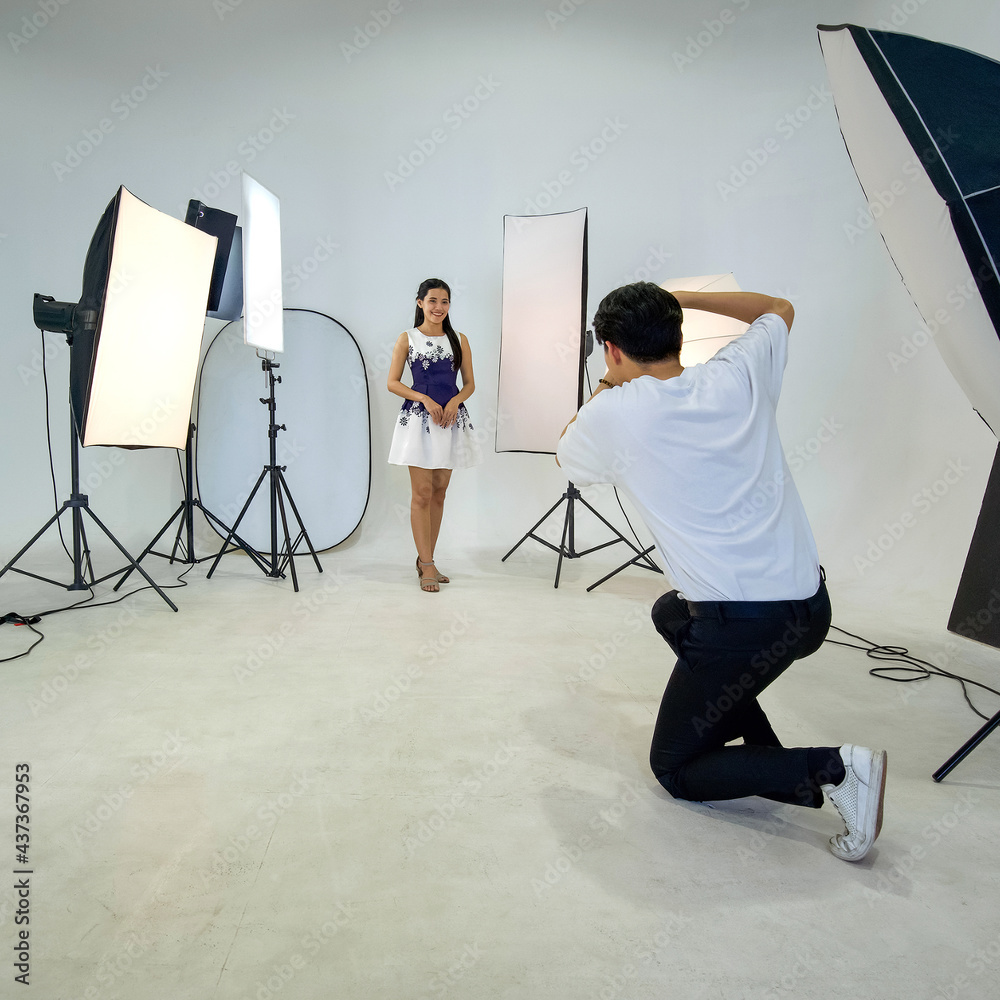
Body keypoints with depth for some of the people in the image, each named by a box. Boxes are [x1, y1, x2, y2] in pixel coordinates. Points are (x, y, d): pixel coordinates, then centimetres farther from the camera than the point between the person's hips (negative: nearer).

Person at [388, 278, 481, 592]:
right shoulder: (407, 339, 3)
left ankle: (425, 559, 18)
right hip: (418, 420, -3)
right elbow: (392, 382, 1)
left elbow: (469, 383, 11)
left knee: (439, 492, 7)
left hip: (451, 420, 3)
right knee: (422, 493, -6)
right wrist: (425, 399, -13)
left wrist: (455, 401, -10)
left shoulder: (459, 340, 10)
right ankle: (426, 565, 1)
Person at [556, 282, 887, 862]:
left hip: (743, 627, -6)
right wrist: (682, 299, 24)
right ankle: (765, 751, 25)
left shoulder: (613, 414, -9)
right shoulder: (740, 377, 3)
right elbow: (779, 309, 27)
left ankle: (830, 770, -4)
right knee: (671, 613, 33)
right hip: (811, 604, 7)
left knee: (675, 770, 15)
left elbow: (567, 457, 16)